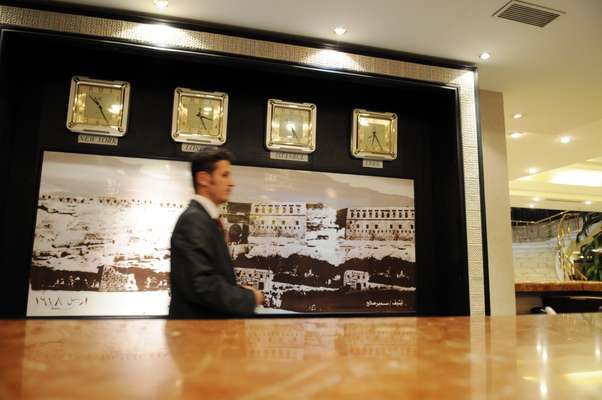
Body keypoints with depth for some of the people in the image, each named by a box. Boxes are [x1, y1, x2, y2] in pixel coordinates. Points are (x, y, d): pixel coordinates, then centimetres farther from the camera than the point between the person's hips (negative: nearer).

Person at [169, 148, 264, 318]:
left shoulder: (207, 219, 11)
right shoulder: (194, 220, -17)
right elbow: (202, 285, -25)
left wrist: (240, 291, 0)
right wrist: (249, 298, -13)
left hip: (213, 319, 9)